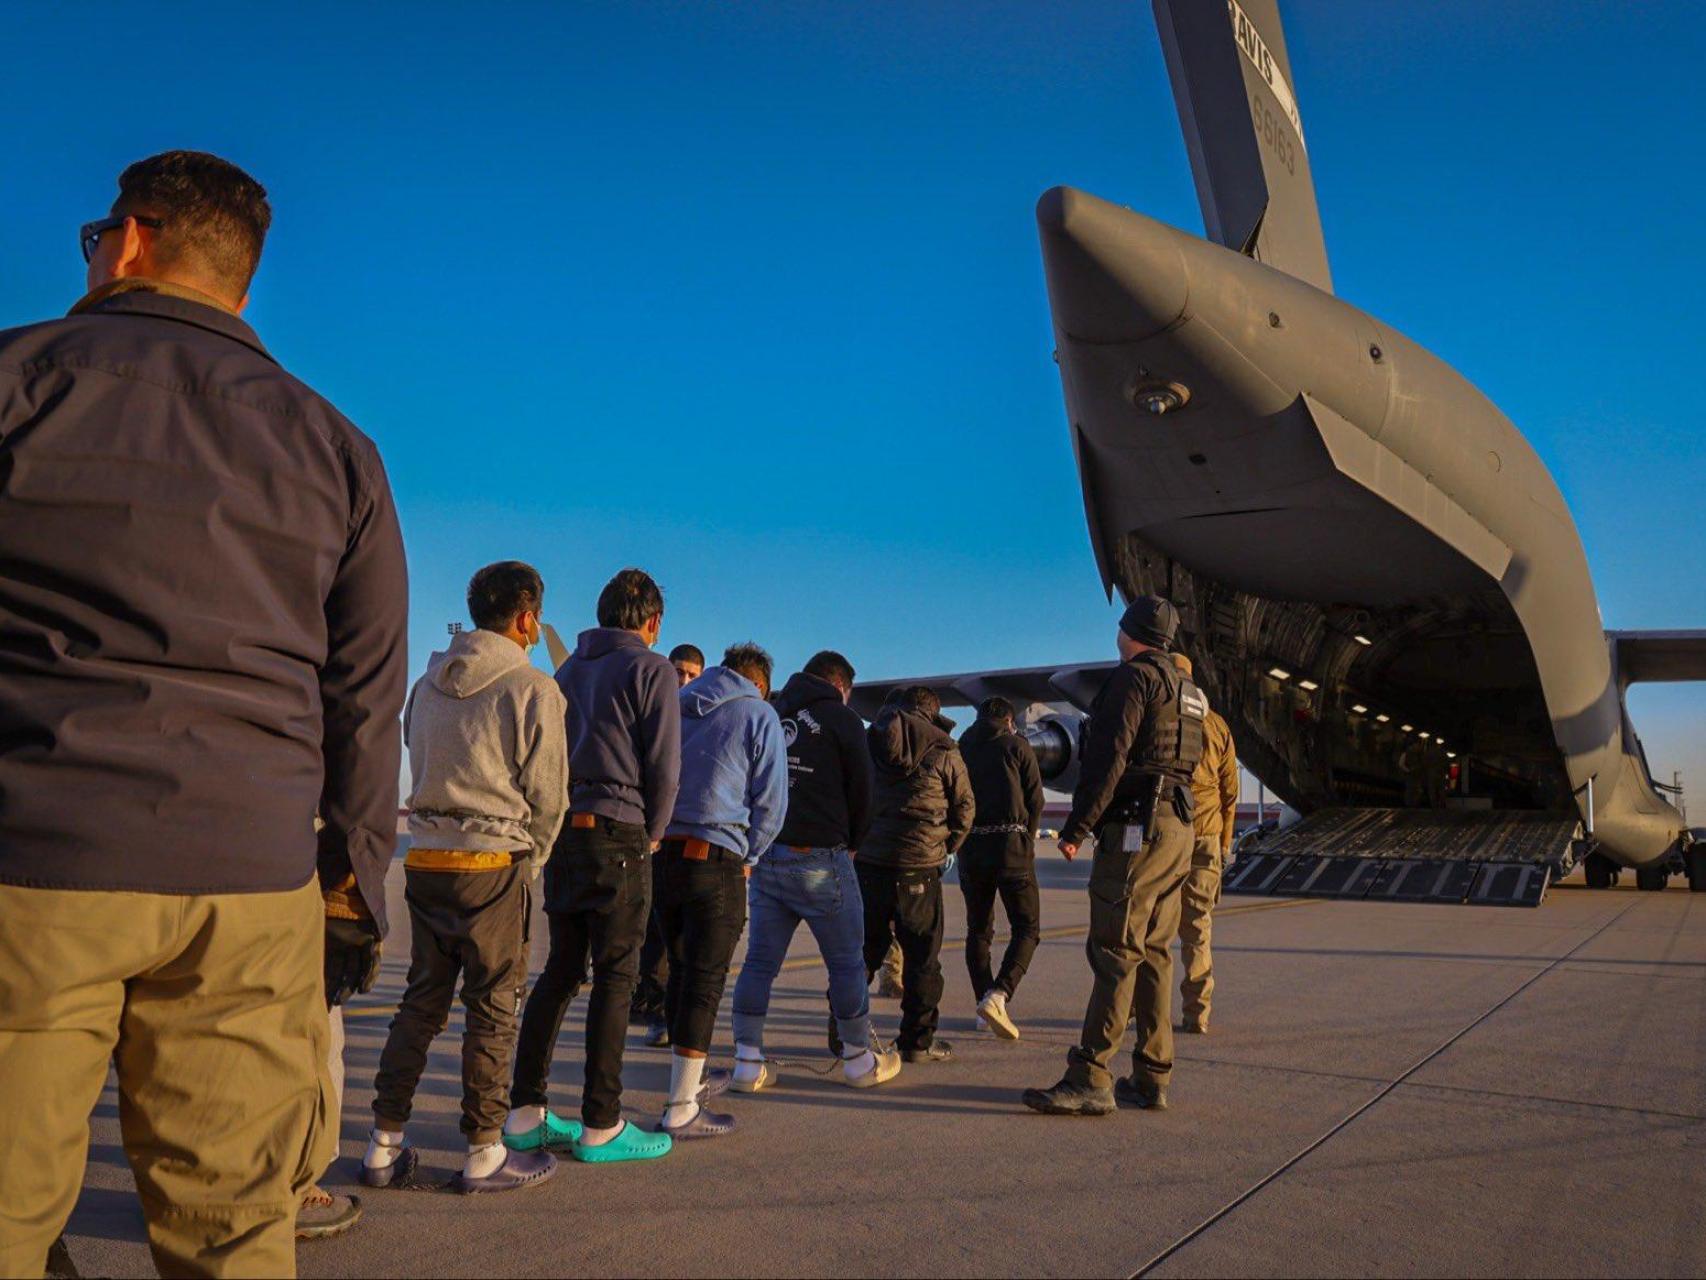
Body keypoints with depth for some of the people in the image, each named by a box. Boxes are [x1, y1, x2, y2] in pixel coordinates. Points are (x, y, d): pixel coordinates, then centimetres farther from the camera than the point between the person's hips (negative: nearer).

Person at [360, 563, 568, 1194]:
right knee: (492, 1007, 3)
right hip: (495, 862, -6)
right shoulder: (533, 688, -9)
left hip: (425, 856, 6)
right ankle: (483, 1154, 11)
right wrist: (531, 859, 9)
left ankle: (385, 1146, 18)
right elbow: (546, 793, -8)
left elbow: (422, 770, 15)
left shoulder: (427, 684, 12)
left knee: (422, 1000, 14)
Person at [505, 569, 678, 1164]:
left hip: (563, 830, 7)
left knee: (561, 970, 13)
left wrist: (563, 815, 15)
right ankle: (601, 1125, 4)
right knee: (614, 978, -1)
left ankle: (525, 1112, 16)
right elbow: (664, 766, -8)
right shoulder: (651, 670, -4)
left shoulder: (569, 669, 16)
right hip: (618, 834, -7)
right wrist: (653, 834, 4)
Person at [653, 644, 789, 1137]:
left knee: (681, 971, 18)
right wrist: (746, 860, 8)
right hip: (715, 859, -6)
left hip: (662, 853, 6)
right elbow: (770, 803, -1)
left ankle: (690, 1077, 33)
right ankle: (681, 1110, 1)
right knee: (705, 981, -1)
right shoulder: (759, 715, 2)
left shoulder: (677, 707, 17)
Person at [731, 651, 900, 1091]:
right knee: (847, 963, 8)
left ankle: (748, 1063, 10)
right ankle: (858, 1061, 18)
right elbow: (861, 792, 0)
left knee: (759, 962, 9)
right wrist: (850, 843, 16)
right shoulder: (842, 718, -3)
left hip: (764, 857, 5)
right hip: (819, 860, -5)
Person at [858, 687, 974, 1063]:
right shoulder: (943, 750, -1)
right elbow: (964, 807, 5)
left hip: (866, 863, 4)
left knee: (862, 950, 13)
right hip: (919, 867, -3)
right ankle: (918, 1039, 11)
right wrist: (947, 849, 19)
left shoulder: (867, 742, 8)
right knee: (922, 956, 6)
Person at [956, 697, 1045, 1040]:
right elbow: (1035, 799, 1)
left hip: (971, 847, 4)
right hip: (1011, 844, -4)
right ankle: (997, 995, -18)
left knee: (978, 930, 14)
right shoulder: (1016, 746, 4)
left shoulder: (960, 748, 13)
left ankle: (984, 999, 11)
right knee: (1027, 928, 0)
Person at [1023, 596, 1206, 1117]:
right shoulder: (1187, 691, 20)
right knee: (1154, 954, 11)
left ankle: (1090, 1079, -10)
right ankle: (1152, 1078, 14)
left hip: (1136, 829, -9)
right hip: (1177, 829, 9)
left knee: (1115, 952, -10)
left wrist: (1076, 828, -15)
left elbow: (1109, 758, -17)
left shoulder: (1133, 677, -8)